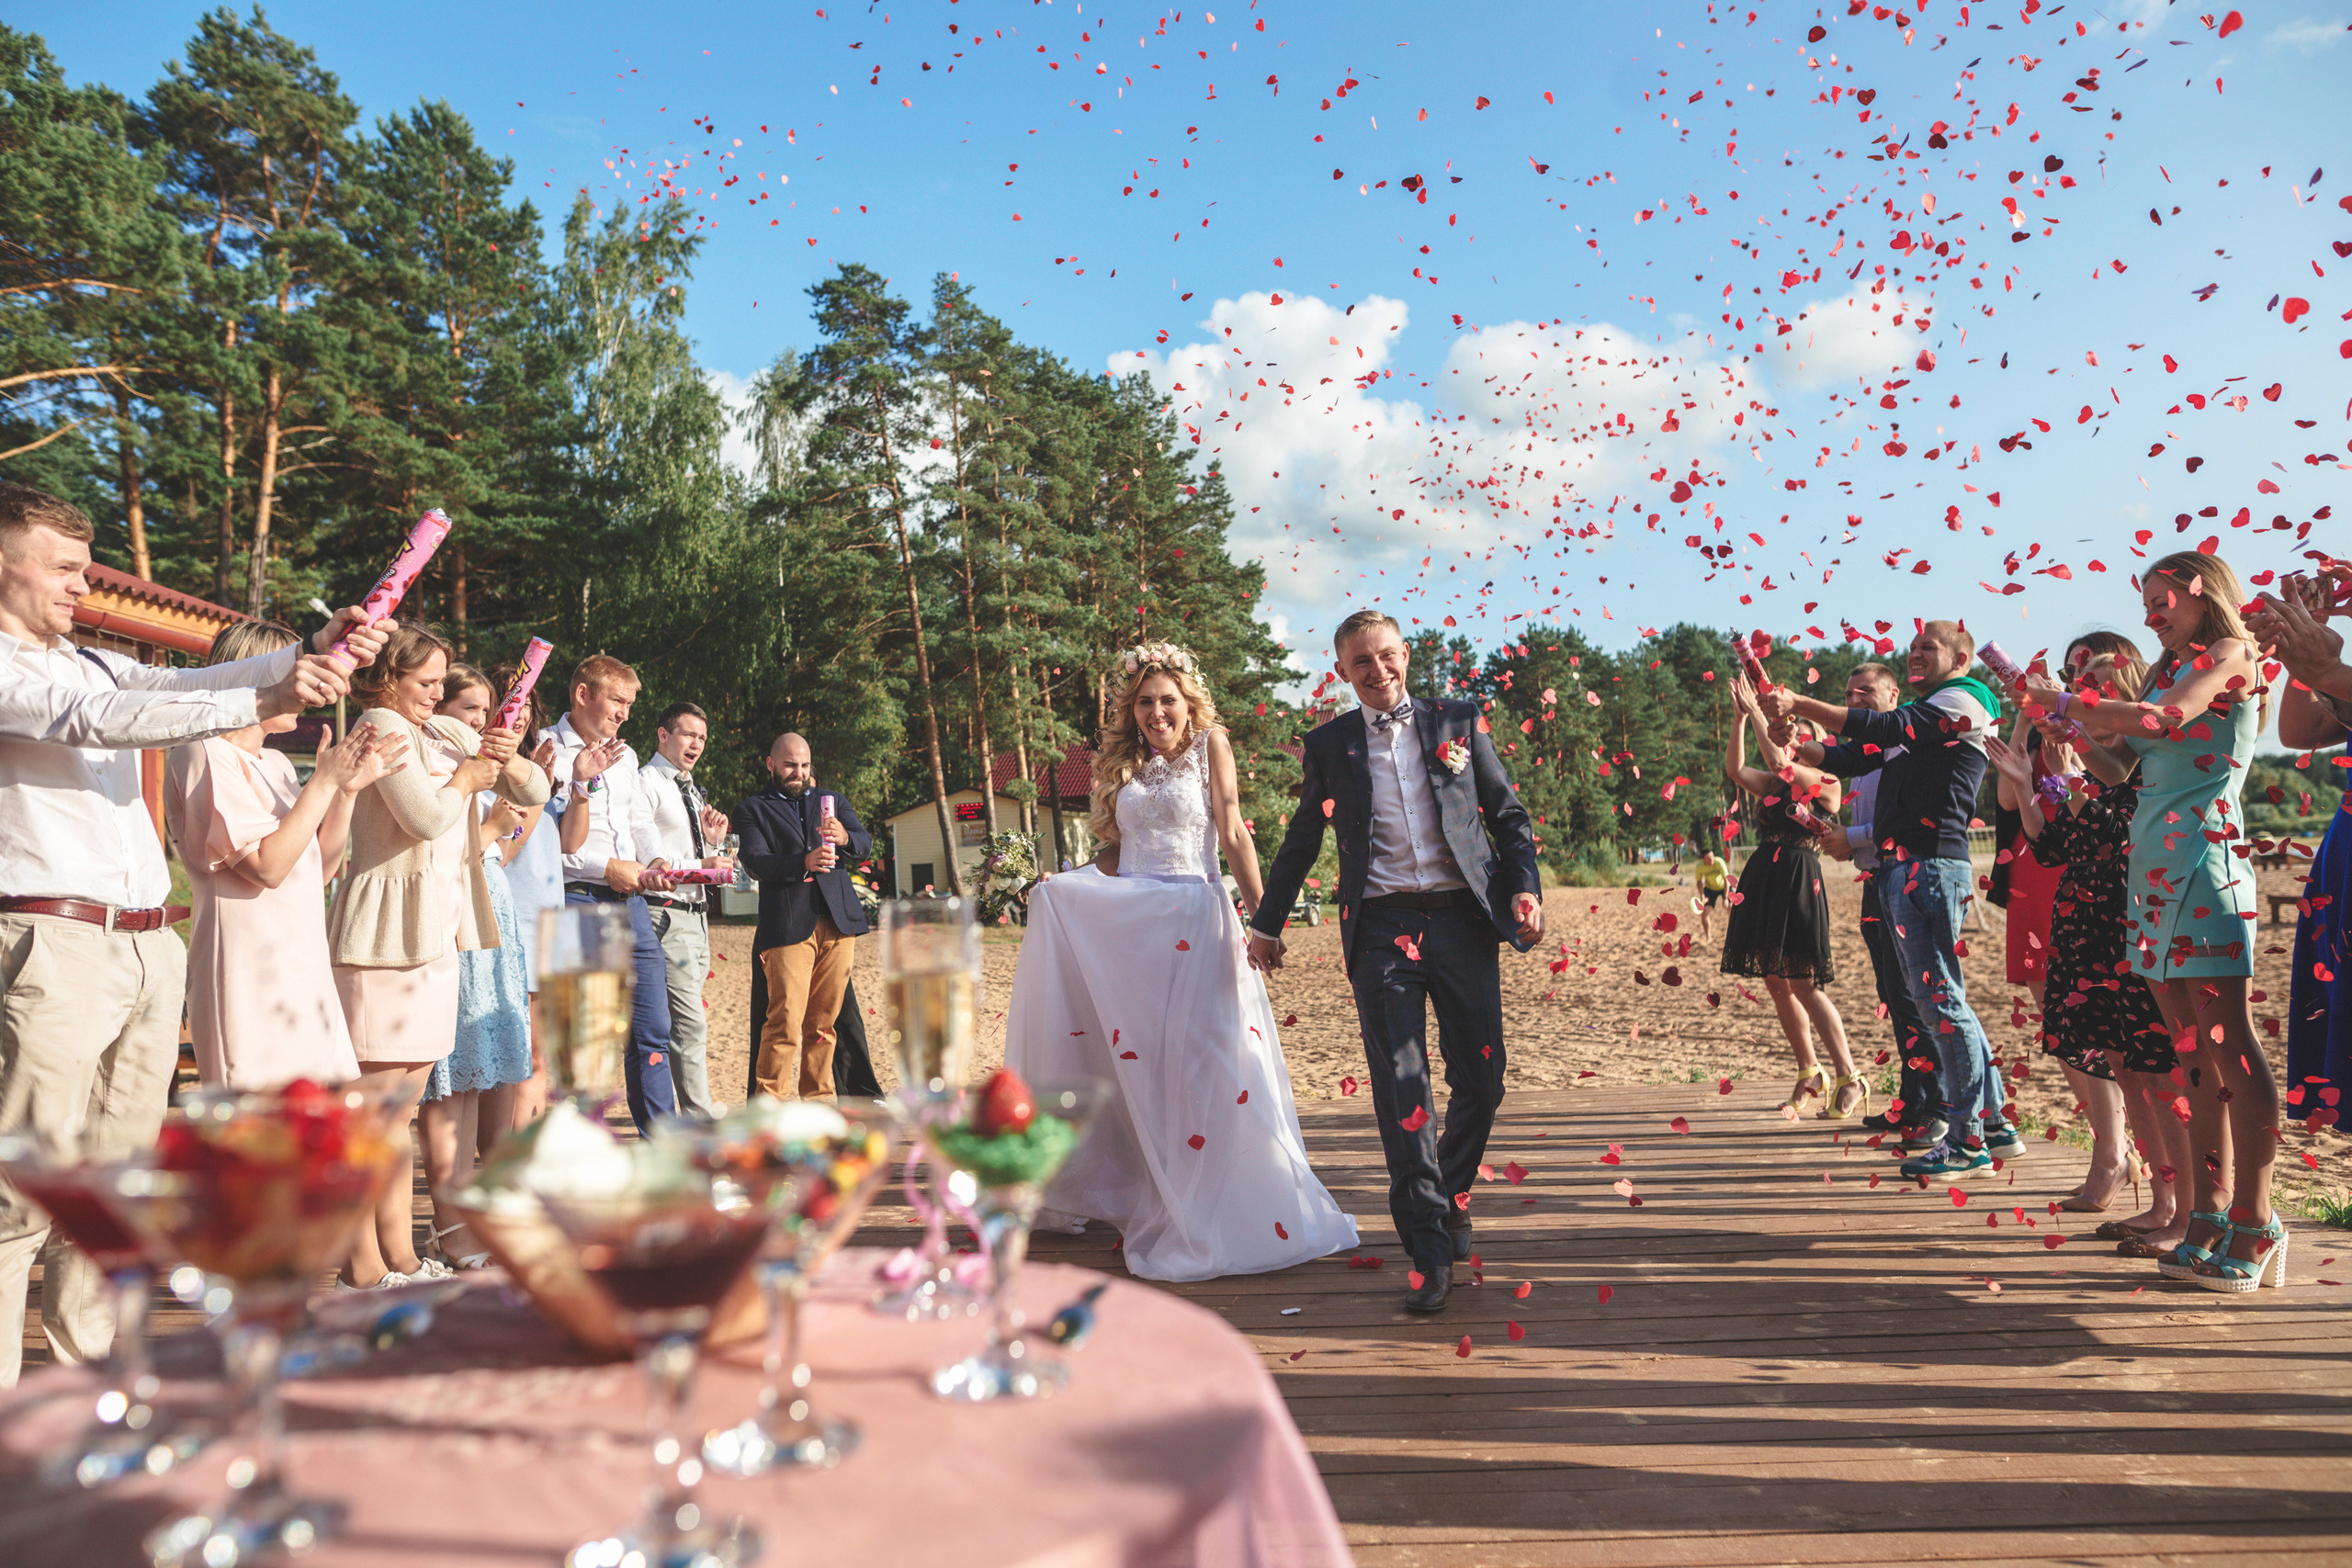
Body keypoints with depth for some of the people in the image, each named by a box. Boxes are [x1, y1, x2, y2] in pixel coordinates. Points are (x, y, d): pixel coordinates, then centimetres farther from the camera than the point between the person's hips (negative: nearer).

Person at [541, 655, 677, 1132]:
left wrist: (652, 861, 5)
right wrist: (606, 868, -12)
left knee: (653, 1030, 6)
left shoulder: (625, 755, 19)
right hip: (576, 900, -7)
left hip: (630, 898, 7)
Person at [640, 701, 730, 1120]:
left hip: (697, 915, 9)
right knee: (690, 1023, -11)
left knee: (671, 1024, 11)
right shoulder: (646, 782, -5)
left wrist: (713, 840, 6)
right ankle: (700, 1119, -8)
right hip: (666, 915, -9)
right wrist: (702, 866, -16)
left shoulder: (691, 790, 21)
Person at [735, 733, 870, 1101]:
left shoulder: (831, 801, 22)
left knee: (824, 1021, 6)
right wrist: (804, 862, -22)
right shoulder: (752, 810, 10)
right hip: (788, 927, -3)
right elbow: (756, 861, -5)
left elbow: (866, 844, 9)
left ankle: (819, 1098, 15)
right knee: (785, 1020, -11)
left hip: (838, 922, 4)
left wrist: (844, 837, -14)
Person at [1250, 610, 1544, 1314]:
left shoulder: (1458, 722, 11)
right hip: (1381, 926, -1)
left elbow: (1509, 814, 12)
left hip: (1462, 918, 1)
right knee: (1401, 1091, -6)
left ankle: (1451, 1195, 33)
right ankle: (1431, 1250, 3)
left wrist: (1525, 887, -3)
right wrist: (1267, 921, 23)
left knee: (1481, 1082, 5)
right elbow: (1301, 841, 19)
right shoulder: (1329, 743, 10)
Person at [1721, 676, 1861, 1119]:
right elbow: (1735, 770, -2)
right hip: (1763, 880, 7)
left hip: (1798, 883, -7)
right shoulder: (1774, 784, 14)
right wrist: (1740, 718, -7)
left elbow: (1779, 762, -18)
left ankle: (1851, 1081, -2)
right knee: (1776, 983, 8)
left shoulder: (1825, 785, -3)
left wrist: (1757, 713, -12)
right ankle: (1809, 1076, 19)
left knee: (1804, 984, -10)